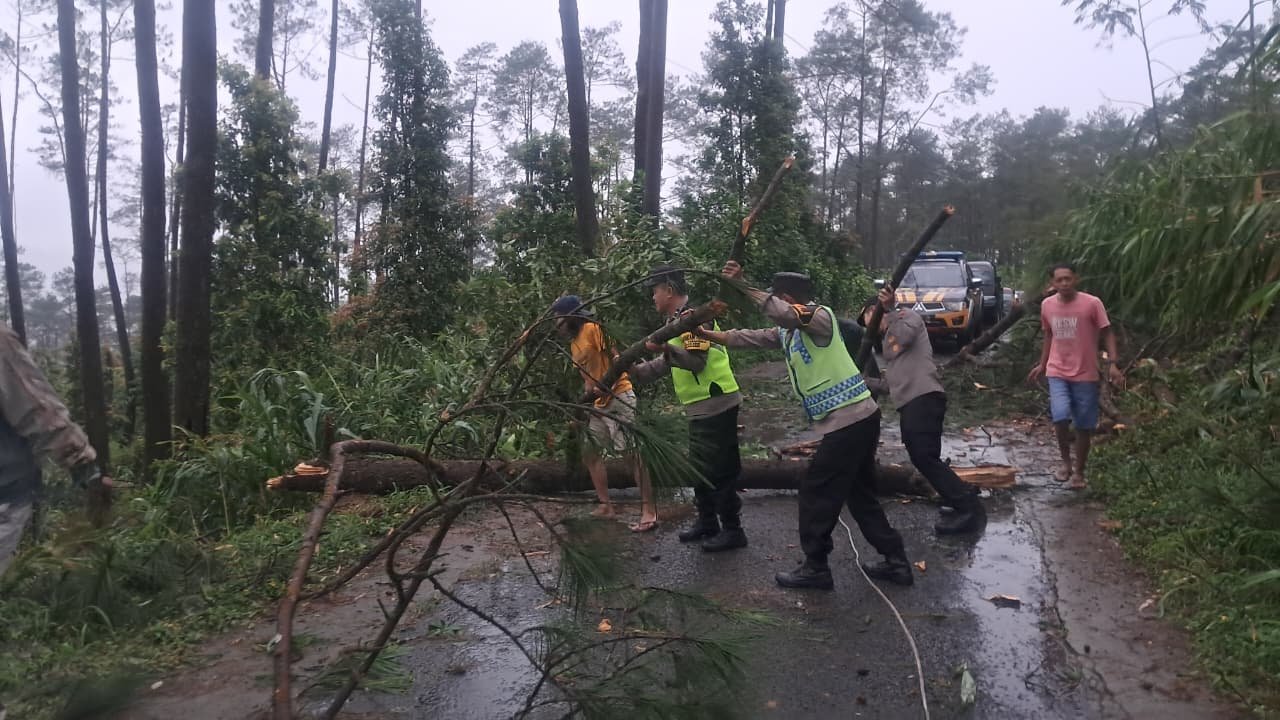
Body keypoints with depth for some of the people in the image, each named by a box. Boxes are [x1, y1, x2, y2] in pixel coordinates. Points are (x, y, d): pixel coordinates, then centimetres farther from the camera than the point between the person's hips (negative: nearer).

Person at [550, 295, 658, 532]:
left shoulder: (593, 329, -8)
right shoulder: (574, 344, 18)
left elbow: (618, 357, -17)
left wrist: (607, 385, -28)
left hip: (620, 395, -10)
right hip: (601, 403, 10)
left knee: (633, 453, -13)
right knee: (589, 451, 10)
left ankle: (649, 512, -13)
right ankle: (605, 506, 18)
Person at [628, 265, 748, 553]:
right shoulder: (679, 321, 18)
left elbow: (696, 361, -25)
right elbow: (666, 364, 22)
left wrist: (666, 348, -40)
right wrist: (634, 370, 11)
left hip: (715, 406, -11)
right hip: (700, 408, 11)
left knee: (718, 470, -4)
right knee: (700, 467, 18)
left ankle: (732, 530, 5)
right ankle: (707, 523, 30)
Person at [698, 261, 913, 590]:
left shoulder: (821, 316, -14)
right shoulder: (788, 332, 12)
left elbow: (784, 313, -33)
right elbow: (755, 337, 21)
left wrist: (742, 286, -32)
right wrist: (713, 335, 19)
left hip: (850, 421, -10)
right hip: (860, 419, 10)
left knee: (816, 492, 1)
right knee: (860, 494, 17)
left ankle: (815, 568, 13)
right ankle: (896, 561, 25)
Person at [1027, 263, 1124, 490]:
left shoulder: (1092, 304, -10)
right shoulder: (1047, 305, 2)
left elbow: (1107, 334, -5)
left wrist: (1112, 364, -16)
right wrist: (1042, 365, 19)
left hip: (1085, 374, -2)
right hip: (1057, 372, 2)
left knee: (1084, 426, 6)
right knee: (1060, 417, -18)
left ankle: (1079, 472, 22)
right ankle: (1066, 463, 5)